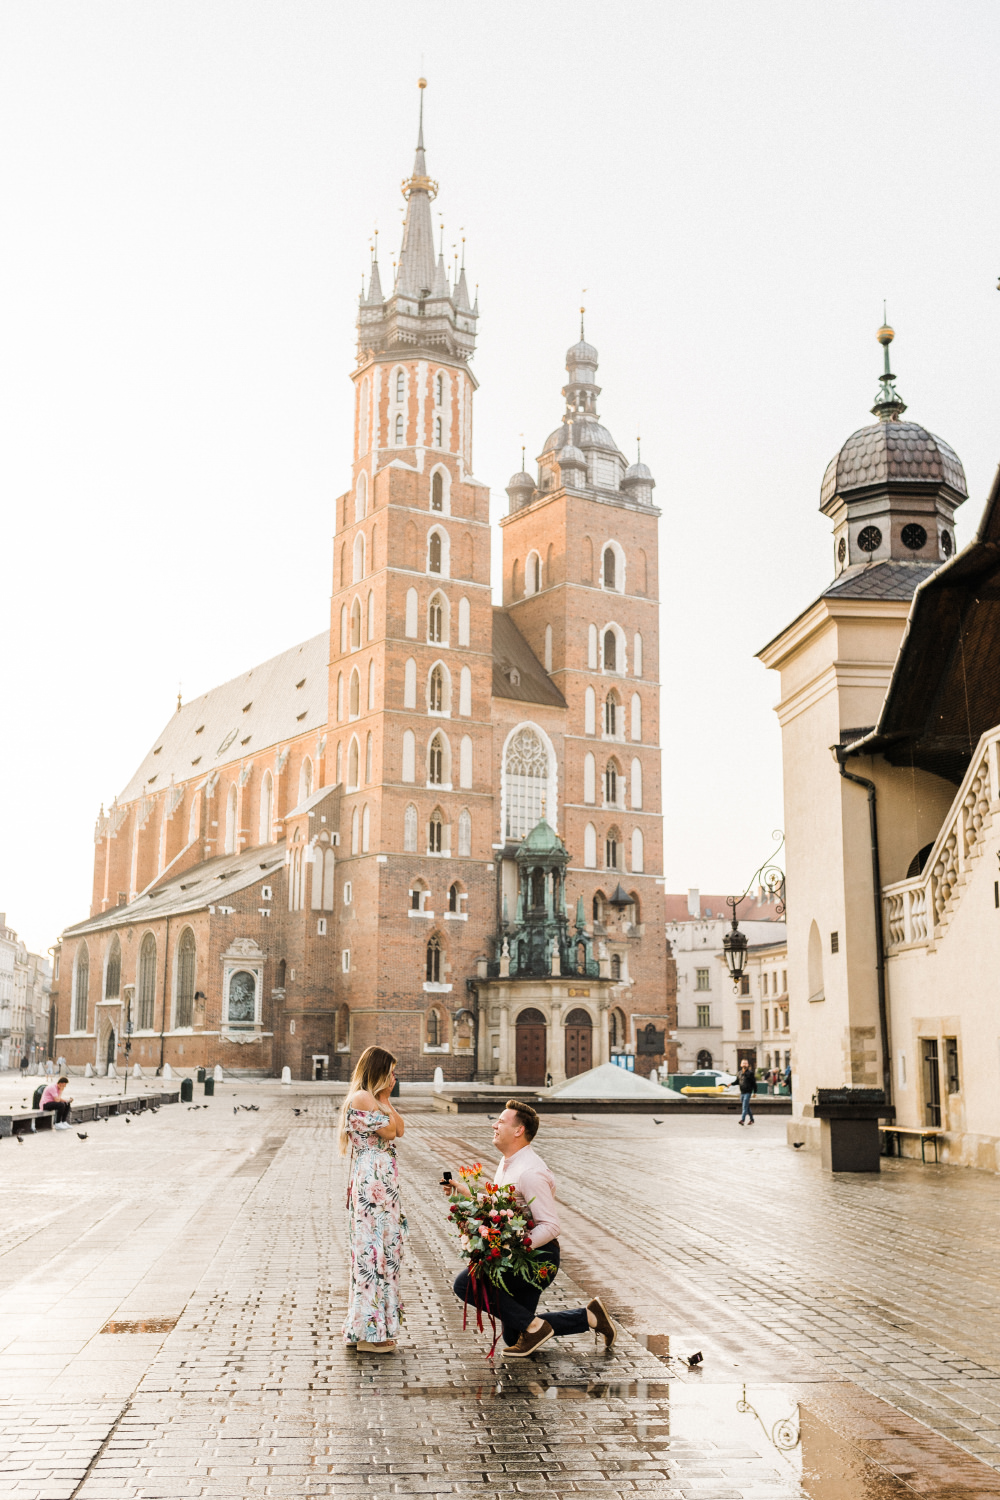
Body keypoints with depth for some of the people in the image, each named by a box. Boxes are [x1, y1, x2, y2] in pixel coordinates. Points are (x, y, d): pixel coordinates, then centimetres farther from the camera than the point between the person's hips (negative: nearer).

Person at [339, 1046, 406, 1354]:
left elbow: (400, 1128, 12)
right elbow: (389, 1132, -15)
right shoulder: (362, 1098, -13)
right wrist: (384, 1098, -8)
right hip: (373, 1181, -10)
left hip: (381, 1181, 10)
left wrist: (385, 1097, 9)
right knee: (374, 1248, -6)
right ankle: (369, 1332, 0)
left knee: (381, 1247, 13)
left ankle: (363, 1328, 20)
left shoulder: (371, 1098, 18)